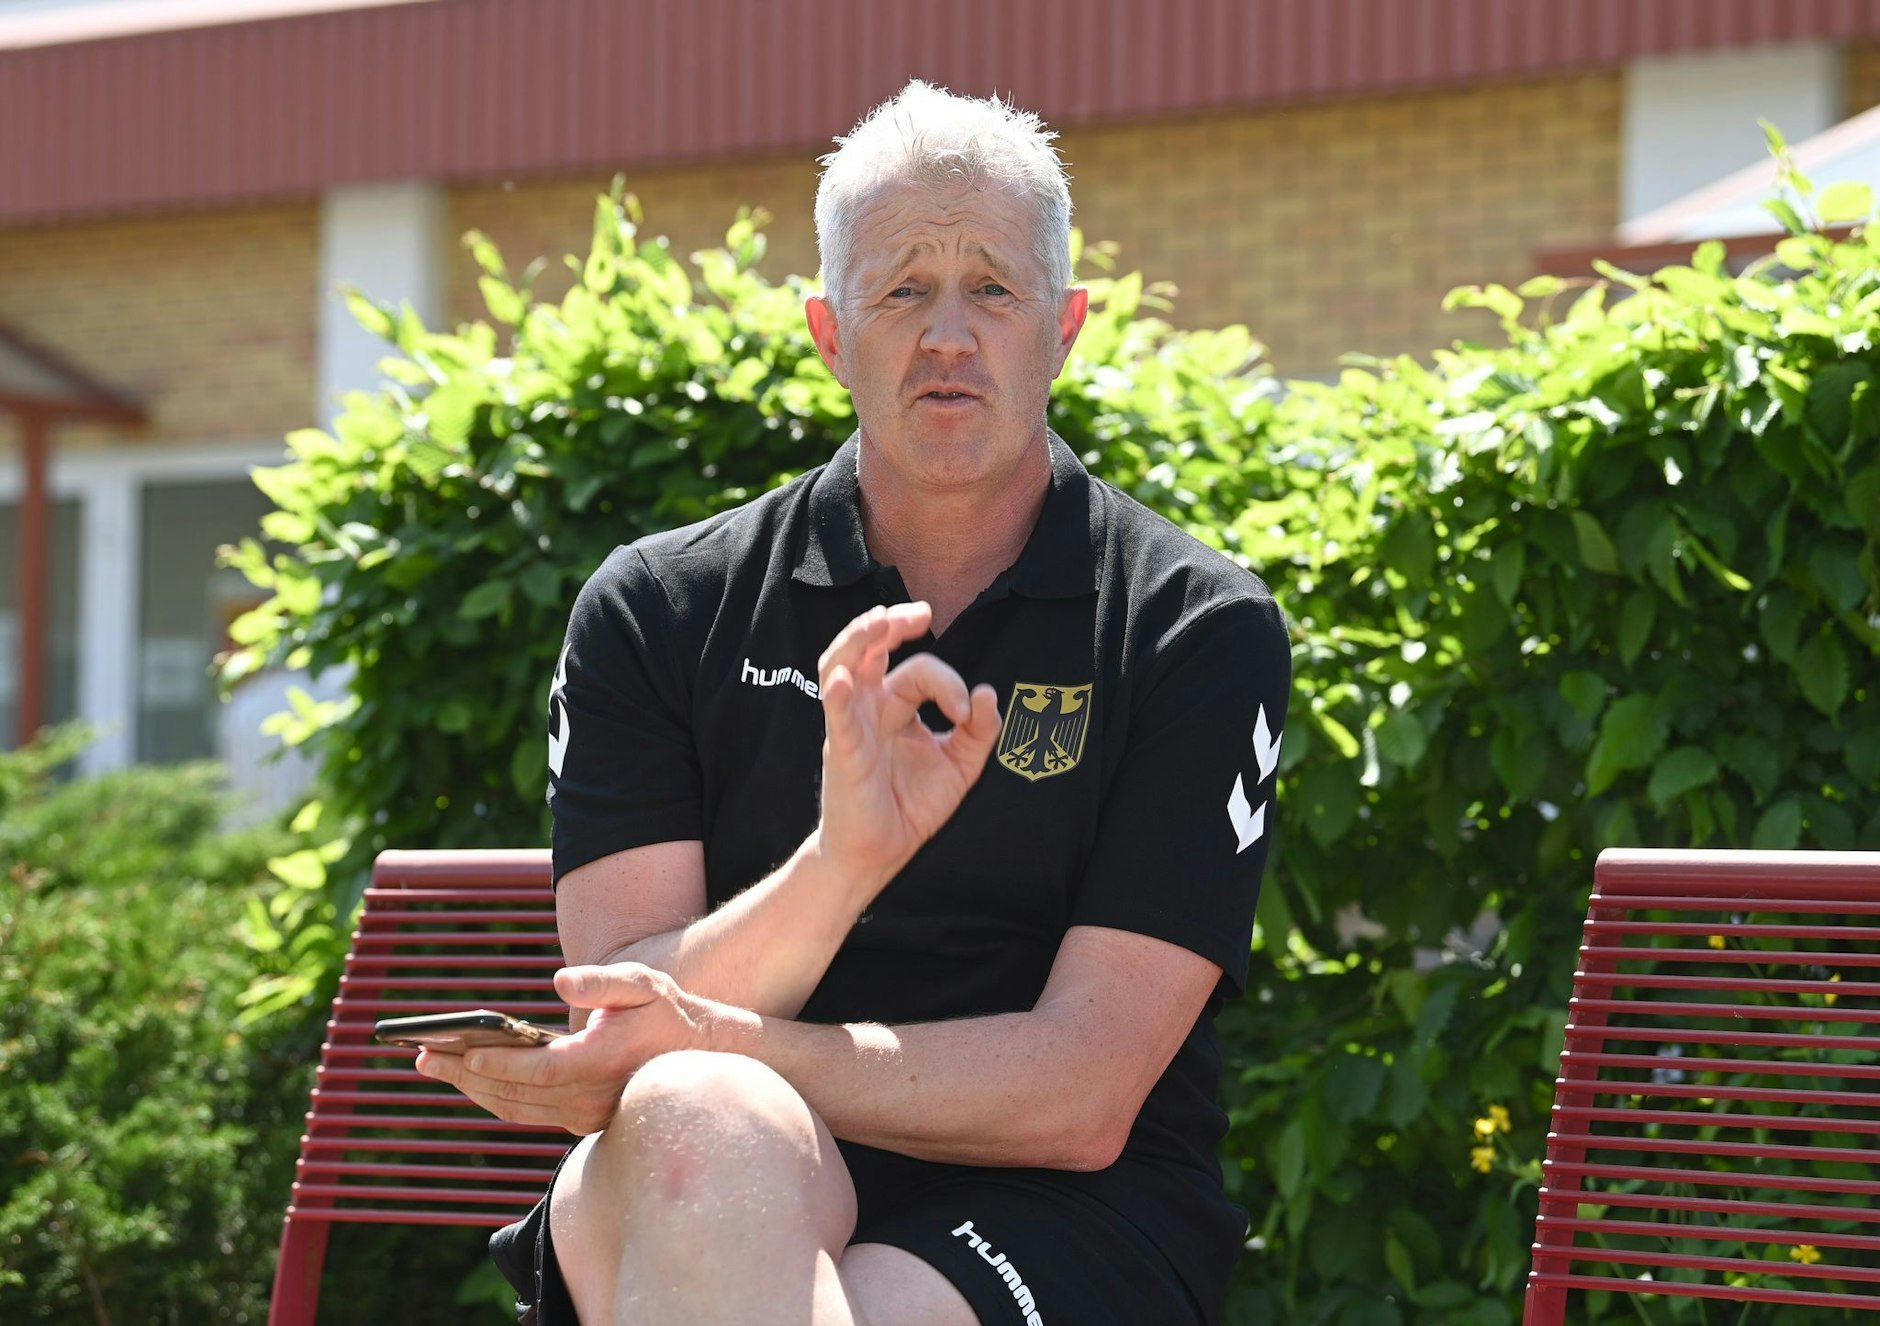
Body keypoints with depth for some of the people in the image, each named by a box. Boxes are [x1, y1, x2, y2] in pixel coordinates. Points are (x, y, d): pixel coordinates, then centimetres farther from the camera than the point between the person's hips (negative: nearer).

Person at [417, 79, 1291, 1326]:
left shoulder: (1199, 628, 1)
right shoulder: (655, 612, 7)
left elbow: (1082, 1099, -8)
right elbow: (617, 1039, -4)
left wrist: (704, 1042, -17)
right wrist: (839, 859, -22)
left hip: (1058, 1220, -2)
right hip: (711, 1201, 2)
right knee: (703, 1123, -35)